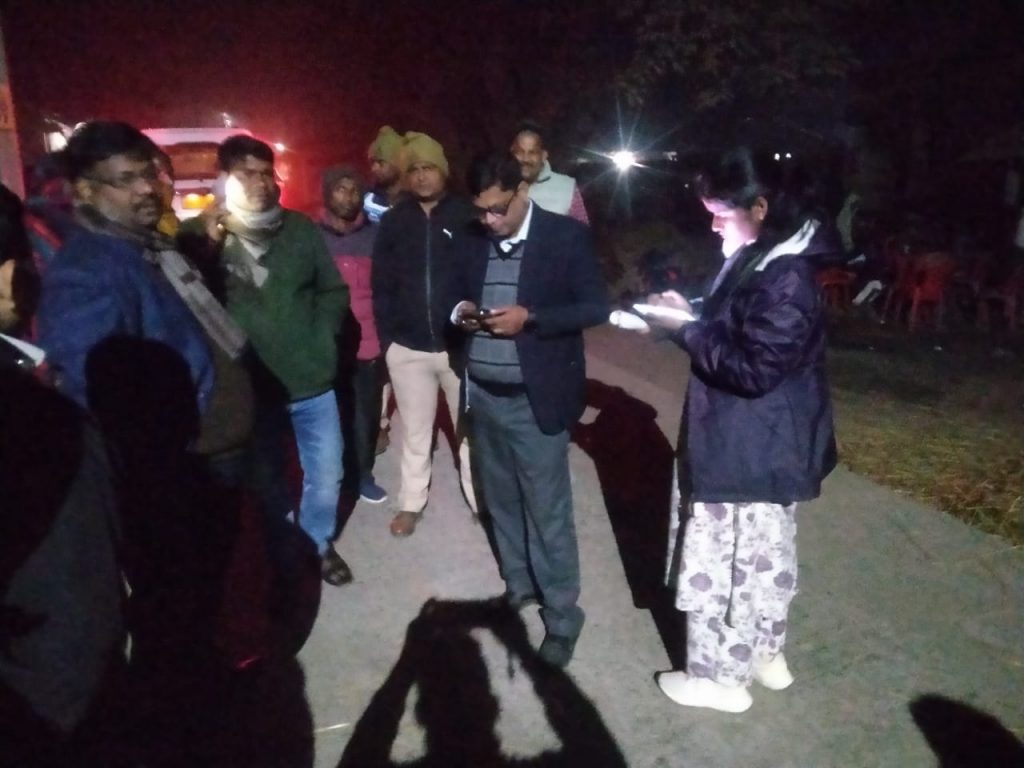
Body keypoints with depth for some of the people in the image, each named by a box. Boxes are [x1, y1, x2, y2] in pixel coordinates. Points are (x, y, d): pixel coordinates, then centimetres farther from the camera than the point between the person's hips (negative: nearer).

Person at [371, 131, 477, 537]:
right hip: (407, 346, 2)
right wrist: (386, 336, -2)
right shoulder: (393, 221, 3)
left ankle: (481, 500, 29)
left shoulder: (467, 215, -4)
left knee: (470, 428, 13)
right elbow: (381, 284, 4)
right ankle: (411, 502, 32)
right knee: (415, 431, 16)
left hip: (460, 344, -2)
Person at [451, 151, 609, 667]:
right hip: (482, 396, 6)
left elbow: (596, 307, -9)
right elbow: (457, 293, 18)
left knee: (548, 512, 2)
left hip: (534, 401, -5)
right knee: (501, 502, 18)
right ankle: (517, 585, 38)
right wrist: (460, 310, -6)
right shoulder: (475, 240, 8)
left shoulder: (566, 236, -7)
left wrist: (529, 317, -21)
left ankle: (561, 615, 18)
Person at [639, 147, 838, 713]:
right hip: (755, 446, 10)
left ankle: (720, 675, 23)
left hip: (753, 453, -10)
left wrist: (685, 329, -20)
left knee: (722, 564, 5)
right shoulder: (760, 260, 7)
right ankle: (766, 654, 40)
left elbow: (754, 369, -27)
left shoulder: (785, 278, -24)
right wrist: (688, 315, 0)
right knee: (764, 558, 22)